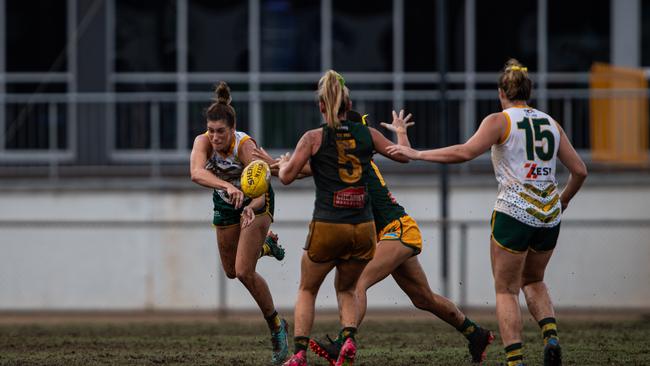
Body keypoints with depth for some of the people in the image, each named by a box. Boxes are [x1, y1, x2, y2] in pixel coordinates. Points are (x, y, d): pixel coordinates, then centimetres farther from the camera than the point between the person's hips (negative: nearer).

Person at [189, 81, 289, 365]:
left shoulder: (245, 146, -34)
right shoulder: (203, 142, -26)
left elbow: (259, 192, -38)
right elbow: (196, 173, -47)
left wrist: (251, 208, -60)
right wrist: (227, 186, -63)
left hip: (255, 204, -5)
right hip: (225, 204, 5)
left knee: (244, 272, -17)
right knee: (231, 272, 19)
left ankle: (276, 326, 3)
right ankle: (264, 245, 50)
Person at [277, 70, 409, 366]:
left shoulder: (314, 138, -4)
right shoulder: (367, 134, 4)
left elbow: (287, 177, -4)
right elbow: (403, 156, 17)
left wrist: (282, 163, 18)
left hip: (327, 227, -3)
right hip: (363, 228, 3)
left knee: (307, 290, 17)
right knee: (346, 289, 24)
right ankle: (349, 339, -2)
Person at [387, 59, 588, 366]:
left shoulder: (500, 121, -4)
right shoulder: (551, 124, 11)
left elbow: (465, 152, -18)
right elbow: (579, 171, 12)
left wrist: (417, 154, -11)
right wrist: (563, 200, 29)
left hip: (514, 213, -5)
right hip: (549, 216, 5)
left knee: (506, 291, 6)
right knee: (533, 281, 25)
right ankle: (550, 337, 1)